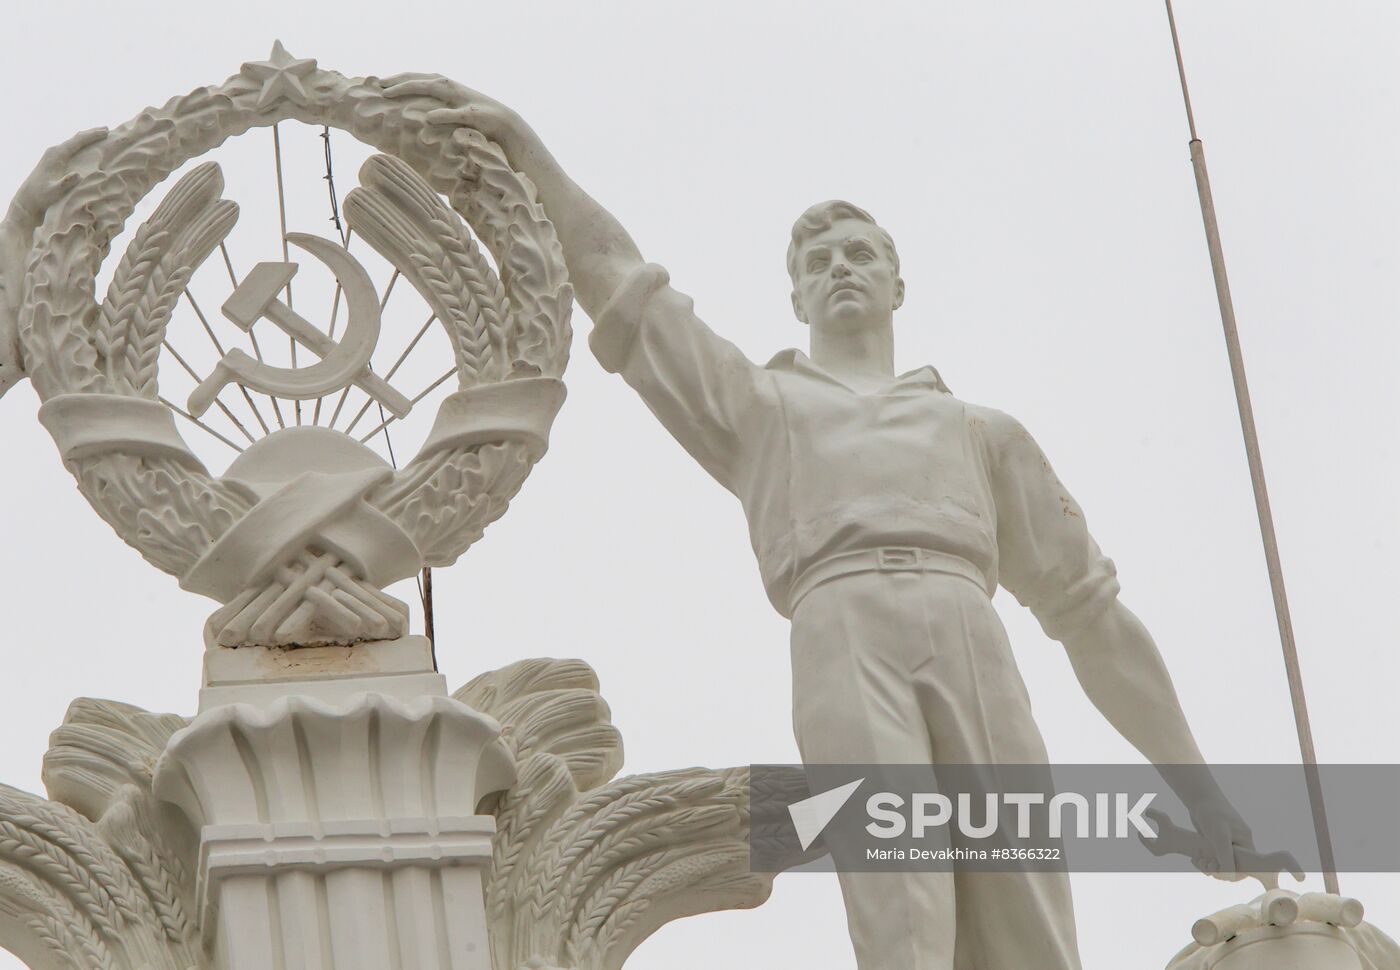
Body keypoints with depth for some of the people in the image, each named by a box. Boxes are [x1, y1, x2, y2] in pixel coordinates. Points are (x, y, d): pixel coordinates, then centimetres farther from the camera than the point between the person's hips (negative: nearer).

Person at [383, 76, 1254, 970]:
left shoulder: (980, 432, 35)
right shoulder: (760, 404, 33)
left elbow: (1086, 600, 29)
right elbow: (617, 276, 23)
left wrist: (1188, 775, 22)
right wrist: (521, 145, 9)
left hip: (977, 650, 2)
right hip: (843, 636, -2)